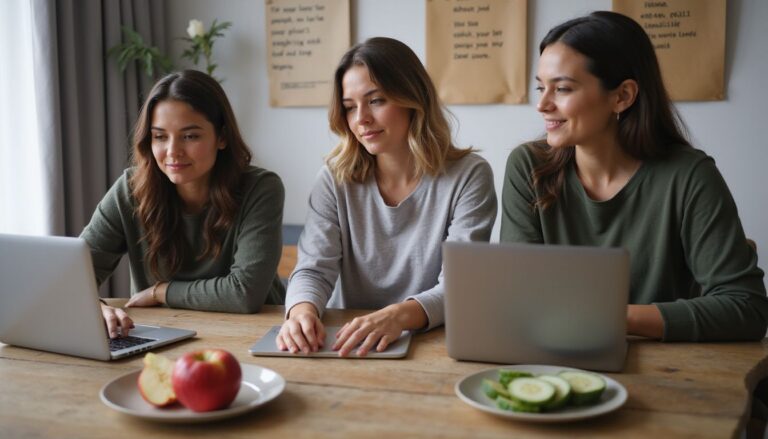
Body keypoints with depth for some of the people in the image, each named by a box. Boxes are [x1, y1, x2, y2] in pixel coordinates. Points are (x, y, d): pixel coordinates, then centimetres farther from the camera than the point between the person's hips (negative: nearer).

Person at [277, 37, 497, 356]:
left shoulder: (469, 176, -4)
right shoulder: (337, 177, 4)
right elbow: (313, 269, -2)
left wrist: (399, 315, -31)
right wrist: (303, 311, -25)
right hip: (347, 347, 2)